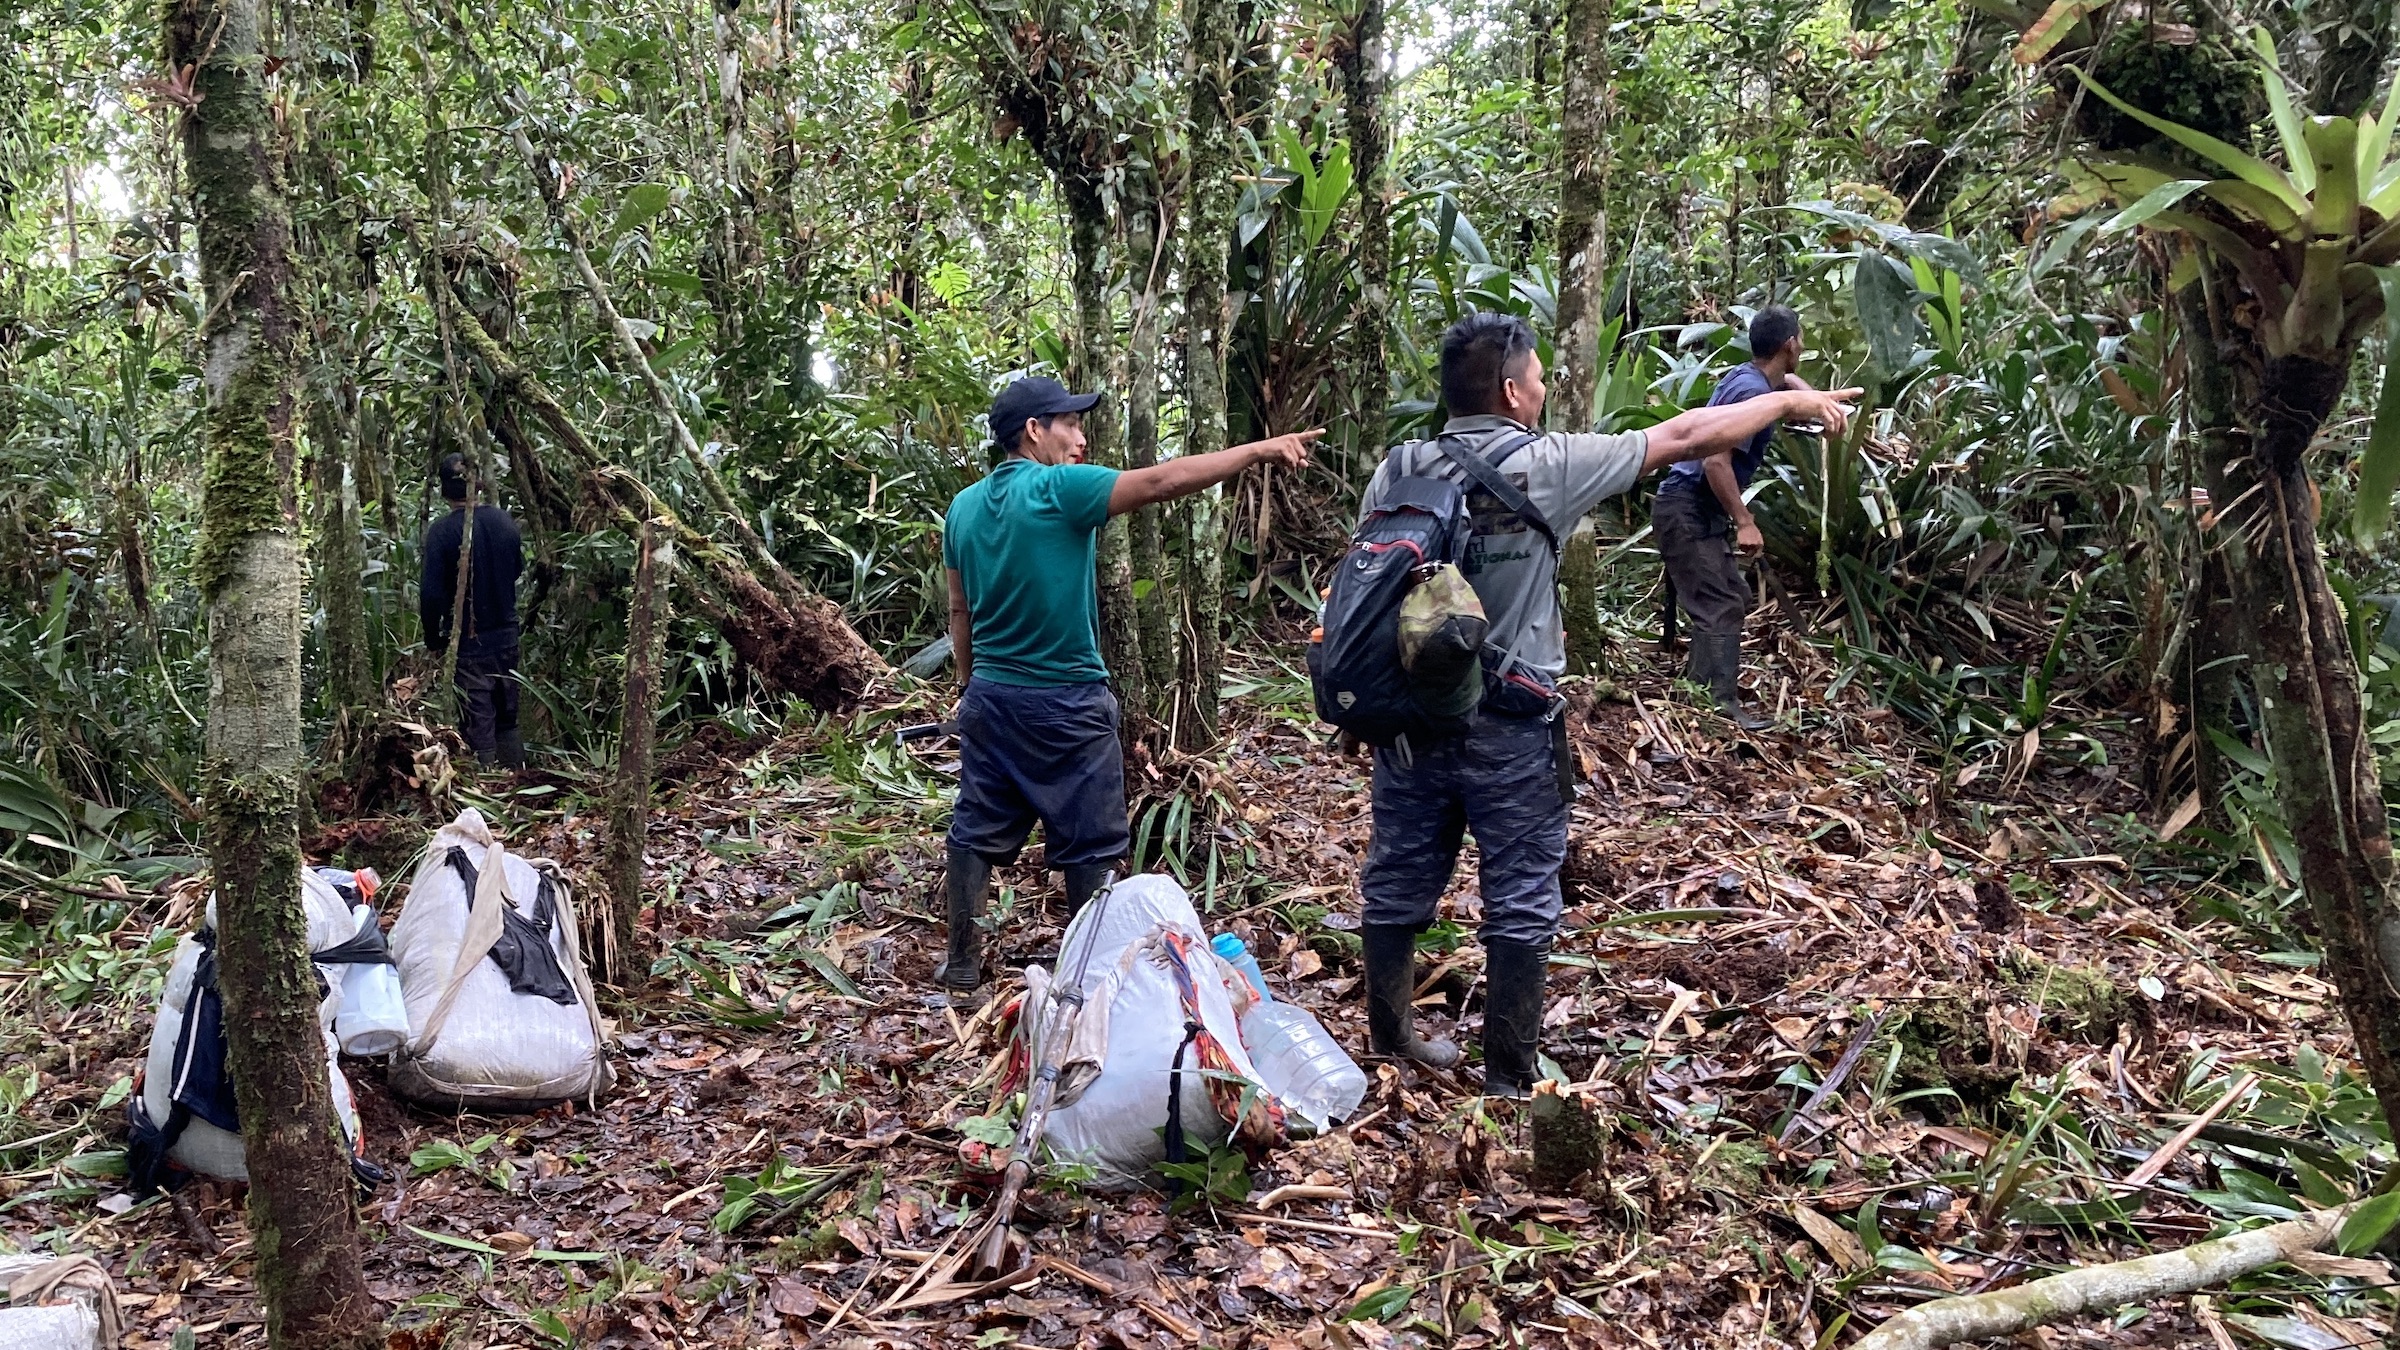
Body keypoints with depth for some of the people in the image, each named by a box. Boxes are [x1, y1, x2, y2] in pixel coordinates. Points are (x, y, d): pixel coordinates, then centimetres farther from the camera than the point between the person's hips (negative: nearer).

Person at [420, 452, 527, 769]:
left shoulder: (441, 532, -16)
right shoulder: (504, 521, -1)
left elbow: (431, 593, -15)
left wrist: (434, 638, -2)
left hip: (469, 643, -5)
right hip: (507, 636, 5)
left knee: (479, 726, 1)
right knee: (508, 719, 17)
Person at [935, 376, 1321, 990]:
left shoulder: (964, 507, 5)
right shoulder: (1059, 488, -16)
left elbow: (960, 610, 12)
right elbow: (1163, 481, -20)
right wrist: (1259, 449, -16)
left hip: (989, 699, 7)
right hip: (1064, 704, -6)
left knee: (977, 831, 13)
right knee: (1090, 845, 5)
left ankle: (961, 962, 20)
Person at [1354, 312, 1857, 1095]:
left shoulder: (1398, 470, 0)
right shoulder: (1544, 465, -11)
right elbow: (1683, 439, -3)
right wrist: (1789, 403, 10)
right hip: (1508, 731, -5)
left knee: (1401, 880, 15)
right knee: (1520, 903, 7)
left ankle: (1389, 1036, 30)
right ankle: (1509, 1075, 15)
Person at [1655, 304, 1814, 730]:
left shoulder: (1752, 376, 11)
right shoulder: (1751, 391, -19)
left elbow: (1786, 379, 38)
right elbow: (1716, 461, -27)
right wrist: (1745, 522, -26)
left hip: (1699, 512, 10)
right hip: (1686, 511, -10)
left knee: (1734, 597, 16)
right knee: (1721, 607, -13)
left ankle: (1701, 691, 20)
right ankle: (1721, 706, -15)